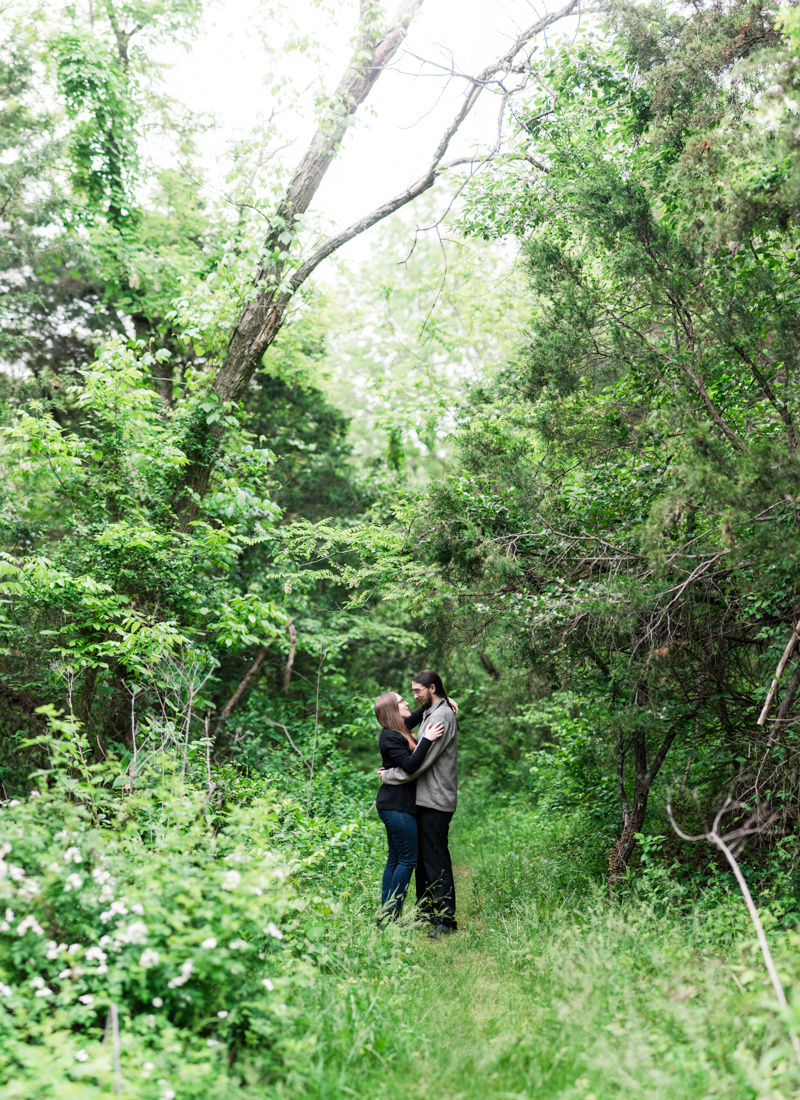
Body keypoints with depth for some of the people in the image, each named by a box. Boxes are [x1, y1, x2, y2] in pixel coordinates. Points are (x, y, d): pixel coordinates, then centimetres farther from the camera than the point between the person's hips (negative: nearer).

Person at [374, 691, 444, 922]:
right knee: (408, 859, -7)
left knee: (395, 859, 11)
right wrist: (427, 739, -24)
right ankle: (391, 915, -4)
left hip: (395, 806, 10)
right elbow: (410, 765, -24)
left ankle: (386, 914, 14)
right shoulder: (389, 737, -13)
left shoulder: (400, 733, 15)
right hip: (398, 806, -10)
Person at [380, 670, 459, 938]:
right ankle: (426, 912, 24)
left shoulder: (441, 717, -15)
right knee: (422, 858, 15)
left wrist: (388, 776, -9)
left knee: (436, 861, -7)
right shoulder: (431, 713, 18)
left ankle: (446, 919, -3)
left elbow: (420, 762, -19)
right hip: (426, 800, 10)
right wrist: (391, 771, 7)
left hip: (436, 803, -10)